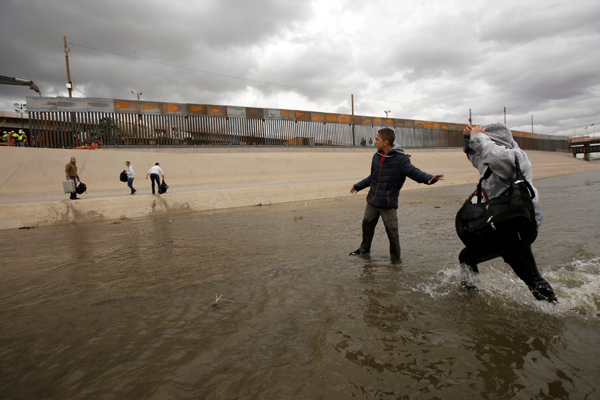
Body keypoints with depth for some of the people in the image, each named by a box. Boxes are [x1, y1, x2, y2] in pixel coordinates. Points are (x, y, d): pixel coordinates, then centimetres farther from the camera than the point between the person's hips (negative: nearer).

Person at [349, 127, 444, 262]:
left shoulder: (400, 158, -13)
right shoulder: (377, 156, 7)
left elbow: (414, 172, -21)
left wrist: (429, 178, -40)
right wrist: (359, 186, 30)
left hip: (388, 203, -6)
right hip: (372, 200, 6)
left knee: (392, 231, -3)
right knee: (367, 224, 17)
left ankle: (395, 256, 18)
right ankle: (364, 249, 39)